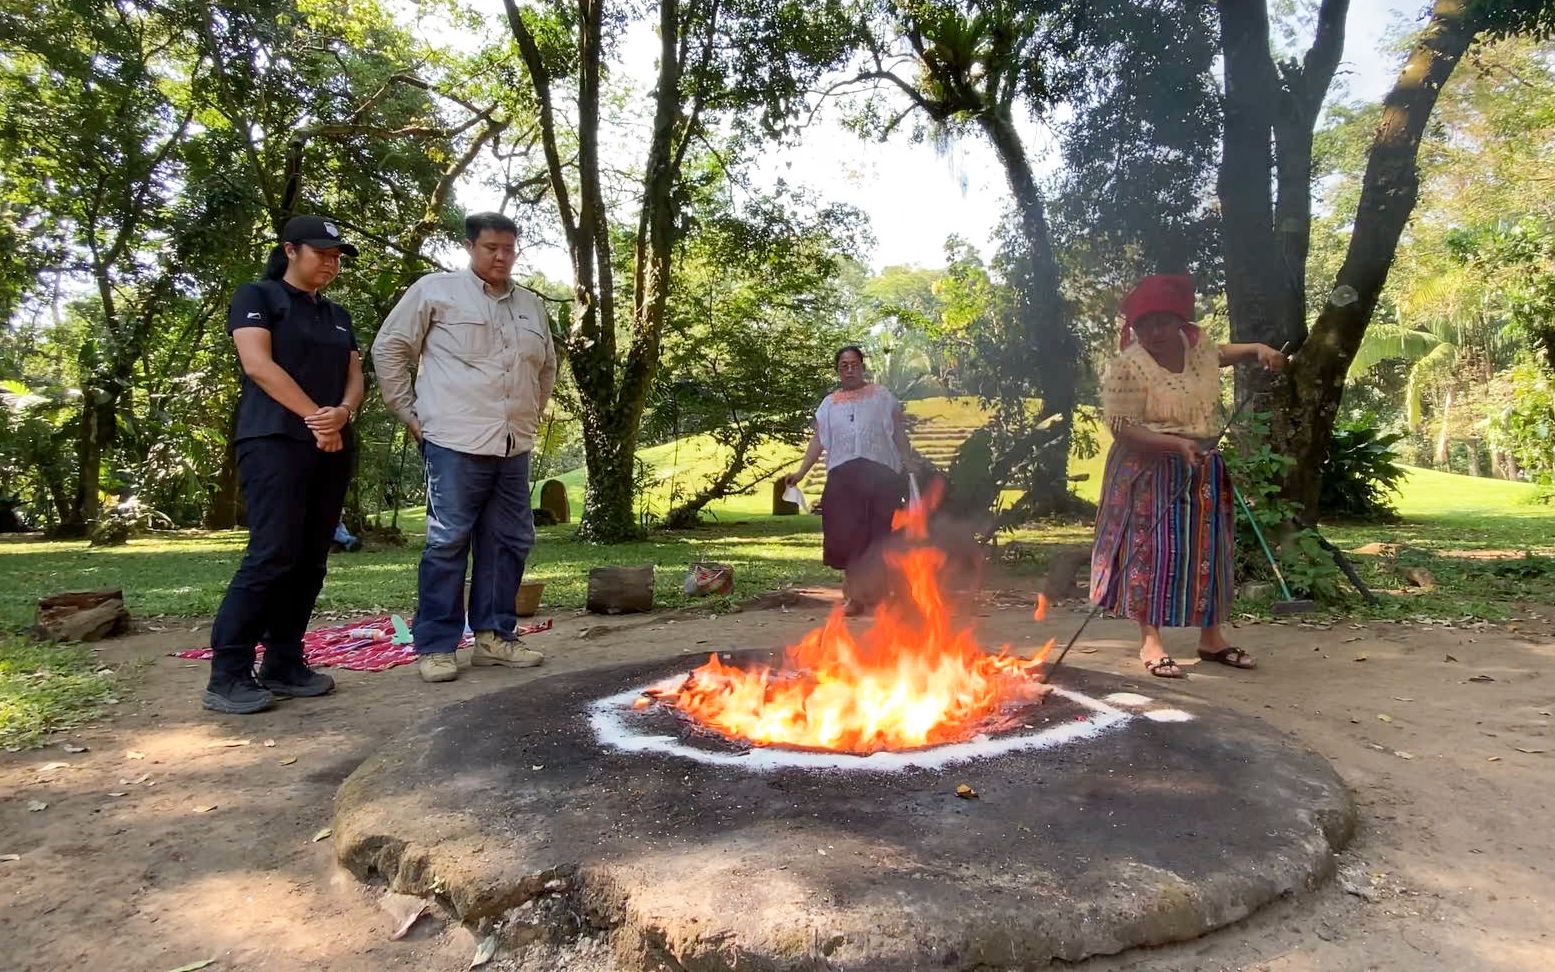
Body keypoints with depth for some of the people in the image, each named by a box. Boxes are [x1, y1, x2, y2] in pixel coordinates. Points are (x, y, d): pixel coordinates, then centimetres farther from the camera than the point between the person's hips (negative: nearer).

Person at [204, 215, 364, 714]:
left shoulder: (338, 316, 22)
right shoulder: (256, 296, 4)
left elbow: (354, 375, 12)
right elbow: (258, 363, -10)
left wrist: (343, 414, -10)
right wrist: (315, 417, -12)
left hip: (334, 446, 7)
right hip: (275, 441, -6)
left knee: (310, 560, 3)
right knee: (273, 554, -15)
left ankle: (284, 665, 9)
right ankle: (228, 675, -8)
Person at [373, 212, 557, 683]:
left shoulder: (532, 305, 17)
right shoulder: (435, 290, 2)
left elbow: (547, 367, 29)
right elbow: (389, 348, 3)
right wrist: (410, 413, 1)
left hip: (514, 446, 6)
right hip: (456, 441, -6)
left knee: (509, 541, 8)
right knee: (448, 542, -3)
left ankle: (494, 636, 19)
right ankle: (434, 646, 6)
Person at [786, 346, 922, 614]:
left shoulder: (881, 395, 15)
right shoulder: (830, 403, 19)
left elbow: (898, 433, 11)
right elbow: (818, 440, 11)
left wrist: (910, 462, -1)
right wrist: (801, 472, 0)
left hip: (880, 473, -1)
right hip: (843, 475, 1)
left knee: (880, 533, -3)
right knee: (847, 534, -3)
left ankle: (878, 593, 7)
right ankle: (855, 595, 4)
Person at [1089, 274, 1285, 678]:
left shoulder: (1198, 349, 5)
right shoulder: (1126, 367, -16)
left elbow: (1224, 352, 30)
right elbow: (1122, 428, -20)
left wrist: (1260, 350, 11)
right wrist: (1177, 444, -28)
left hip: (1203, 470, 7)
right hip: (1151, 472, -6)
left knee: (1208, 550, 10)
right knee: (1152, 550, -6)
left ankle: (1211, 637, 22)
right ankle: (1150, 640, 3)